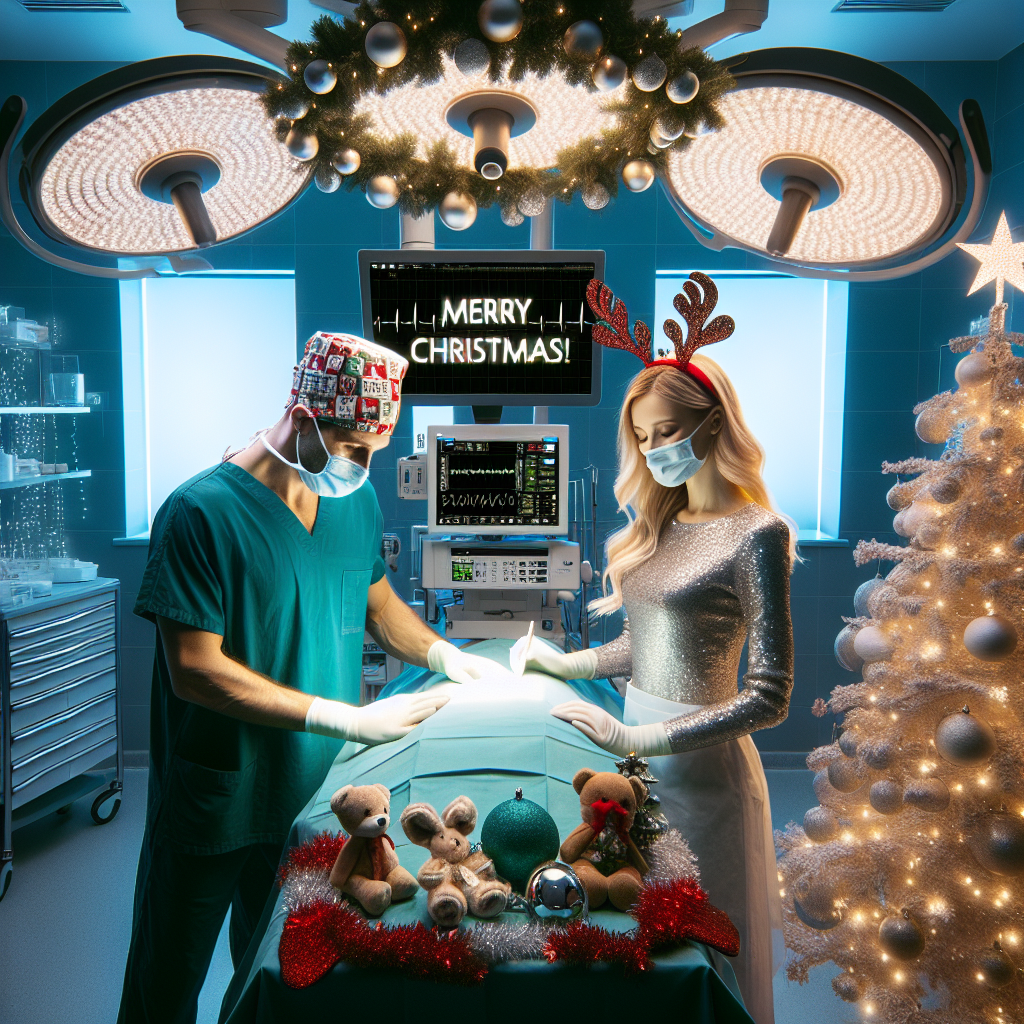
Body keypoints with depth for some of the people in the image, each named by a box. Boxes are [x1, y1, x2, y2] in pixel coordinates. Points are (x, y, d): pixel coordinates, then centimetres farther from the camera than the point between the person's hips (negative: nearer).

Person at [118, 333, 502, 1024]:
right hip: (215, 808, -4)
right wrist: (350, 720, -26)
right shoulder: (203, 513, -21)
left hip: (315, 794, 5)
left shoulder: (358, 500, -1)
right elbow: (195, 670, -23)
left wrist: (444, 654, -5)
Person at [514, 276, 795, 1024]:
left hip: (701, 771, -6)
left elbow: (770, 698, -17)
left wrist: (635, 739, -21)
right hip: (638, 755, 6)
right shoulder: (659, 525, 7)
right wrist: (560, 662, 8)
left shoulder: (755, 534, -14)